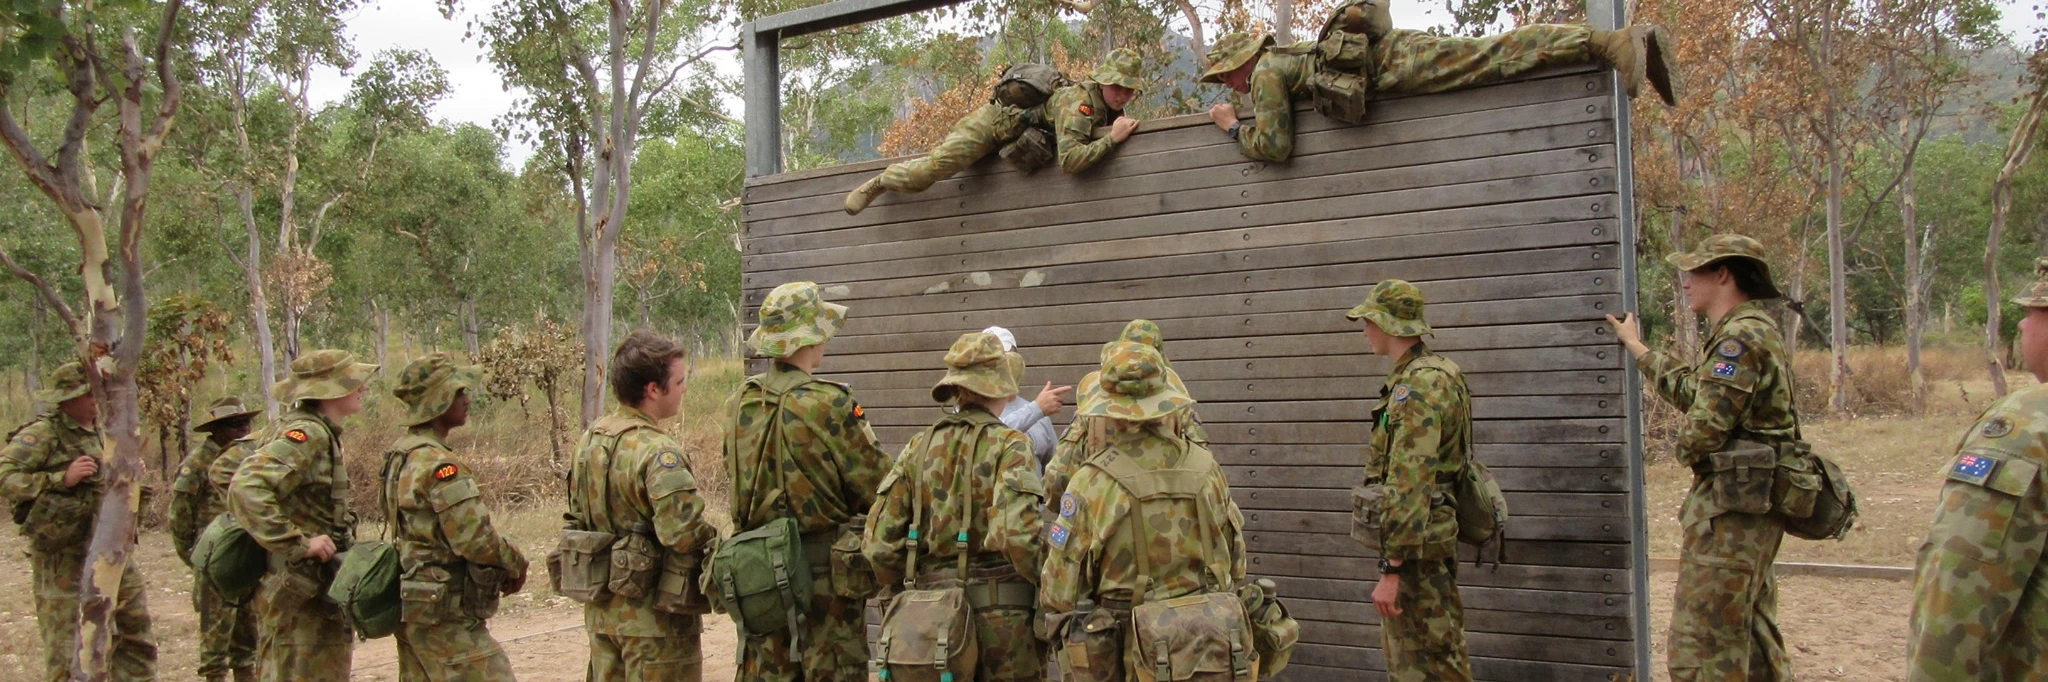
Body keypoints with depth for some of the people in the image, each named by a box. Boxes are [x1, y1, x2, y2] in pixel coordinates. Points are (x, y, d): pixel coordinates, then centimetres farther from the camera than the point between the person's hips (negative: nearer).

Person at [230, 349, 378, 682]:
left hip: (319, 589, 10)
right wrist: (299, 544, -27)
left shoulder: (323, 433, 12)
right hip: (298, 593, -10)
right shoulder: (304, 433, -17)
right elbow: (246, 489, -30)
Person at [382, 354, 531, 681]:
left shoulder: (402, 454, 11)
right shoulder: (439, 464, -19)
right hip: (445, 611, -10)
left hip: (412, 604, 10)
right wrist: (515, 563, -3)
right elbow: (474, 538, -22)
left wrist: (501, 563, 9)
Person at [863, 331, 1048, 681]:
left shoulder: (919, 446, 5)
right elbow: (1017, 533, -22)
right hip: (1003, 613, -4)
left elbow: (879, 542, 1)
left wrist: (911, 587, 16)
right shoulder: (1008, 445, -8)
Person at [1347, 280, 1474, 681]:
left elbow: (1409, 485, -26)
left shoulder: (1418, 385, -19)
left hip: (1416, 547, -10)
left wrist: (1391, 568, -26)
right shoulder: (1433, 374, 13)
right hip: (1426, 538, 10)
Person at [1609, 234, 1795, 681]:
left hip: (1730, 509, -10)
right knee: (1753, 636, 17)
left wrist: (1686, 451, -1)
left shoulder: (1742, 338, -18)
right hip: (1755, 509, 10)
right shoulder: (1755, 332, 14)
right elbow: (1691, 388, 22)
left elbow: (1700, 432, -24)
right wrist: (1635, 346, 30)